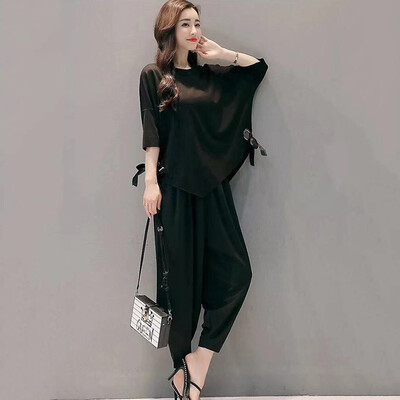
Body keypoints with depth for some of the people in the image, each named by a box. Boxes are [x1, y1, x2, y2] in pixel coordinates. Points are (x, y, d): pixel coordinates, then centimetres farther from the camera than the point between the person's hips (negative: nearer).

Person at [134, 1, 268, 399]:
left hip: (212, 185, 5)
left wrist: (221, 53, 11)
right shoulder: (153, 76, 2)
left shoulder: (210, 75, 14)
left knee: (235, 272, -4)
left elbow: (259, 66, 21)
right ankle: (182, 364, 16)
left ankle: (199, 362, 8)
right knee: (180, 274, 1)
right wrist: (150, 182, -12)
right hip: (175, 187, -5)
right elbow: (151, 135, -5)